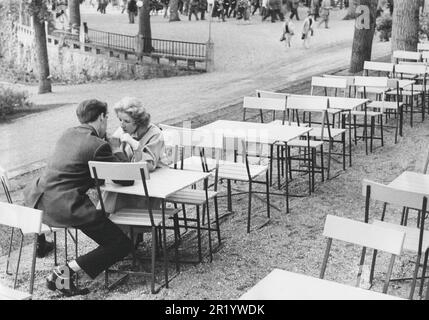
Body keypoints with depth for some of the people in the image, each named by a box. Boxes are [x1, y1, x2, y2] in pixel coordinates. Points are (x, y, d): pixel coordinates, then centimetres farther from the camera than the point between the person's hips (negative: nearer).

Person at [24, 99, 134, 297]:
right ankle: (66, 272, -10)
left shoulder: (68, 134, 13)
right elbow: (126, 179, -5)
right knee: (122, 245, -1)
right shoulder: (98, 145, -10)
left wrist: (111, 149, 26)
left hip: (37, 200, 8)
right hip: (65, 208, -8)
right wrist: (117, 150, 10)